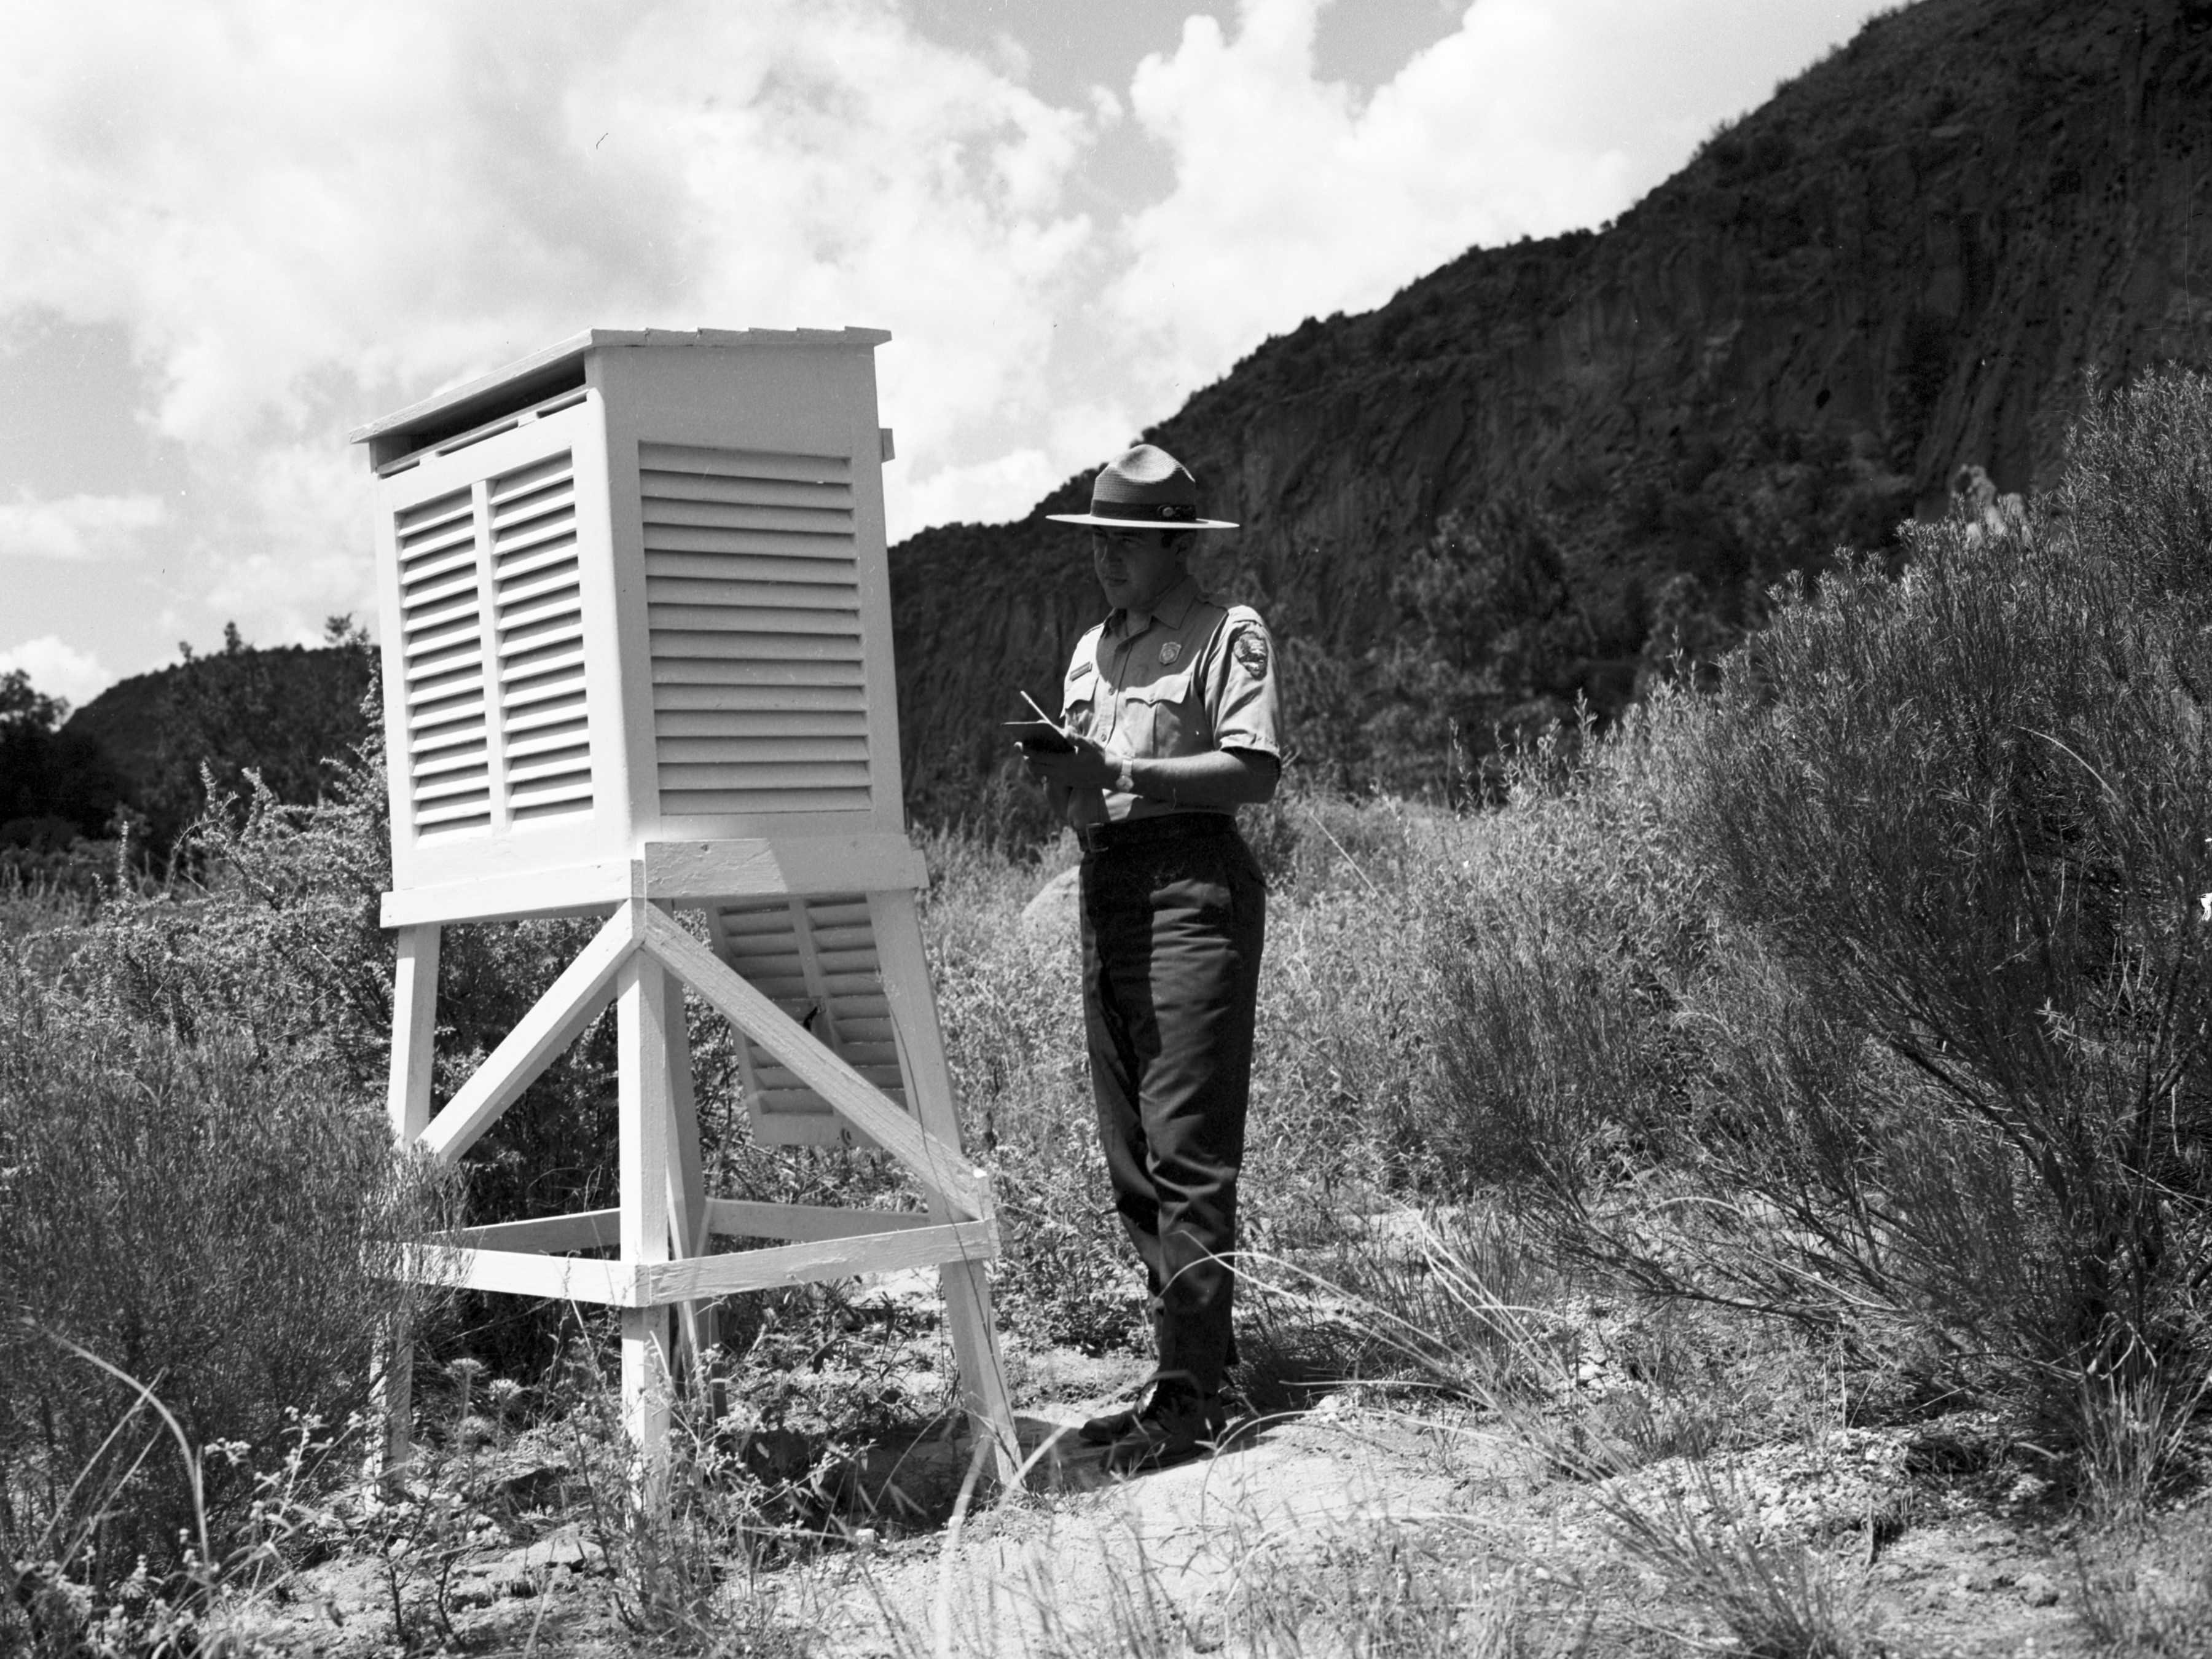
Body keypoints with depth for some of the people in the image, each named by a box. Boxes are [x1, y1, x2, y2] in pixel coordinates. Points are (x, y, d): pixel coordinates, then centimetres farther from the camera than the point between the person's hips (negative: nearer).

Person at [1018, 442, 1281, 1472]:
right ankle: (1192, 1363, 17)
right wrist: (1056, 778, -1)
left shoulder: (1228, 635, -1)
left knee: (1187, 1152, -11)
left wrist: (1125, 774, -21)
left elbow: (1256, 770, -14)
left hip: (1192, 889, -8)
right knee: (1130, 1158, 9)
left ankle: (1191, 1396, -9)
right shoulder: (1091, 650, 22)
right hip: (1105, 887, 8)